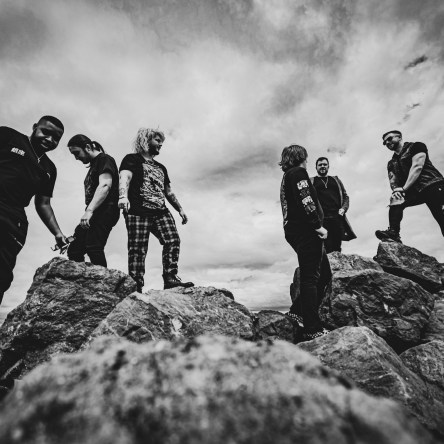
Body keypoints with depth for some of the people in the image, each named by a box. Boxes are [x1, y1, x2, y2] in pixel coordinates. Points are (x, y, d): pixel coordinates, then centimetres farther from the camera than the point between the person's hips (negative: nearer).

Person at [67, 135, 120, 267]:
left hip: (105, 211, -10)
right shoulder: (94, 165, 28)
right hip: (95, 213, 10)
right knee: (74, 250, 5)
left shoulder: (104, 159, -2)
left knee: (93, 249, -23)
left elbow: (105, 185, -19)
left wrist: (90, 210, -28)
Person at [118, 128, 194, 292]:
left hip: (161, 212, 6)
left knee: (173, 240, -12)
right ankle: (136, 287, -5)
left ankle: (170, 278, -11)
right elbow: (125, 177, -13)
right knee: (138, 249, -8)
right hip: (138, 211, -6)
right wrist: (123, 196, -33)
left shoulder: (161, 167, 28)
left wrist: (180, 209, 23)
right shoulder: (132, 159, 7)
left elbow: (168, 191, 31)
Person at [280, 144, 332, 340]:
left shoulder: (287, 177, 26)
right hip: (305, 230, -10)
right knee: (310, 278, -8)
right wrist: (318, 225, -16)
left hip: (294, 230, 10)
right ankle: (313, 330, -1)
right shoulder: (298, 172, -3)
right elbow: (305, 201, -18)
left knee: (324, 274, 14)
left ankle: (298, 310, 17)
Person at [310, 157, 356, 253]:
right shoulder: (311, 181, 14)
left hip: (338, 218, 3)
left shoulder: (335, 180, 24)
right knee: (327, 250, -11)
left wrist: (343, 208, 1)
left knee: (337, 248, 3)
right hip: (321, 219, -3)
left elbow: (345, 196, 21)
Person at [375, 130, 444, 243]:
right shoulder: (391, 163, 21)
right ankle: (393, 232, -34)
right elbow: (393, 180, 11)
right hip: (414, 191, 5)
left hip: (432, 185, -5)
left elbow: (417, 167, -10)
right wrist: (395, 189, -14)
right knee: (395, 202, -23)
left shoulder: (415, 147, 5)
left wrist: (404, 188, -18)